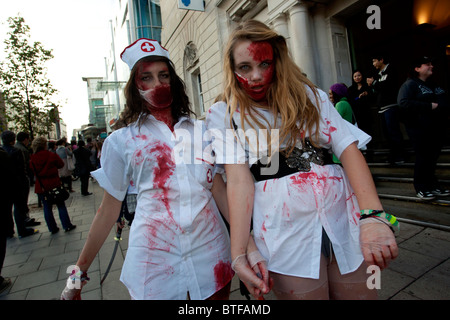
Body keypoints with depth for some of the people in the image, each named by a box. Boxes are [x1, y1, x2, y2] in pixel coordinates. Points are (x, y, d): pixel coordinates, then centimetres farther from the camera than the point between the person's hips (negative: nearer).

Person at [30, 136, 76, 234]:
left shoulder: (32, 159, -2)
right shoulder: (52, 155, -10)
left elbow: (33, 171, 10)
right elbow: (61, 164, 3)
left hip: (41, 187, 3)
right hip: (54, 184, -3)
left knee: (47, 208, 10)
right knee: (61, 206, 6)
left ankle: (52, 228, 16)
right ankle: (67, 226, 9)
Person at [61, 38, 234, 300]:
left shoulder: (202, 131, 6)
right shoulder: (121, 141, 3)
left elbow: (219, 189, 5)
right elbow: (109, 210, 6)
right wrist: (79, 271, 9)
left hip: (210, 249, 2)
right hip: (155, 255, -1)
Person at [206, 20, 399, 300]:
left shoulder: (308, 95, 7)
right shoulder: (223, 114, -1)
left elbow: (348, 148, -4)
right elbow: (238, 179, -11)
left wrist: (373, 215, -18)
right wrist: (239, 253, -19)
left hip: (344, 217, 4)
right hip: (286, 232, -3)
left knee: (360, 293, 14)